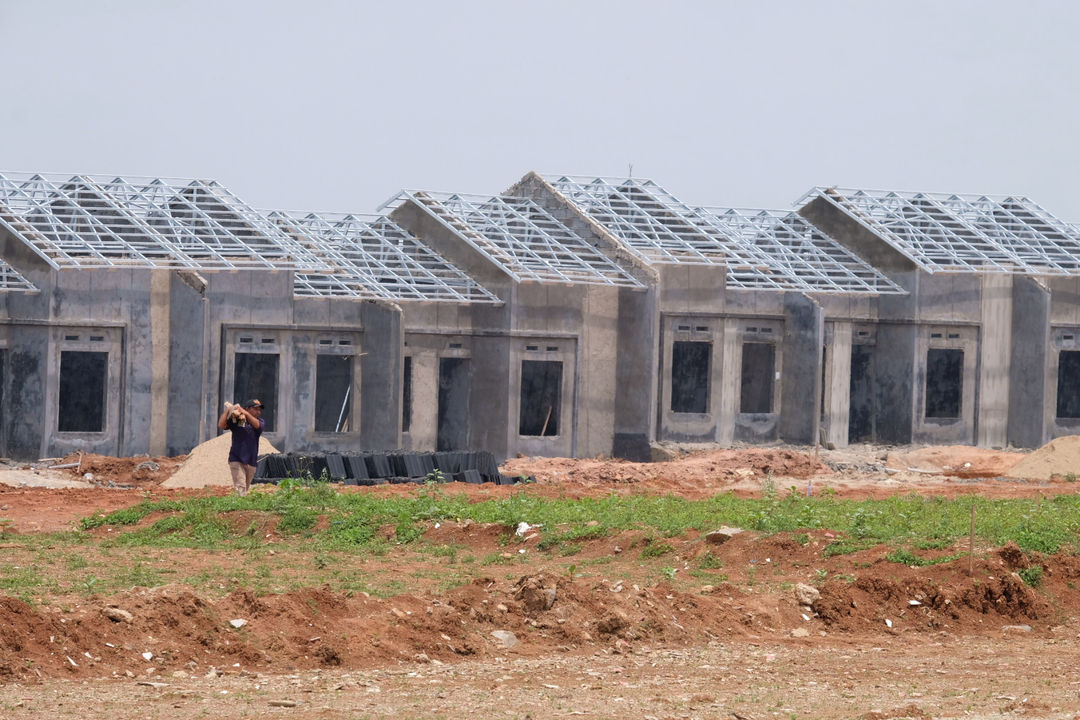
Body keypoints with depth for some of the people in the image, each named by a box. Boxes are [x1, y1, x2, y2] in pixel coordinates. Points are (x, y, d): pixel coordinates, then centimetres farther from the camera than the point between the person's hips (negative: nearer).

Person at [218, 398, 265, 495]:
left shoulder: (260, 421, 9)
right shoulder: (235, 420, 2)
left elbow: (257, 425, -15)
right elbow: (221, 426, -11)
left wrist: (245, 413, -24)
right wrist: (227, 410, -14)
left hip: (251, 461, 4)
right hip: (237, 460, -4)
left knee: (246, 488, 13)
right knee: (240, 488, -18)